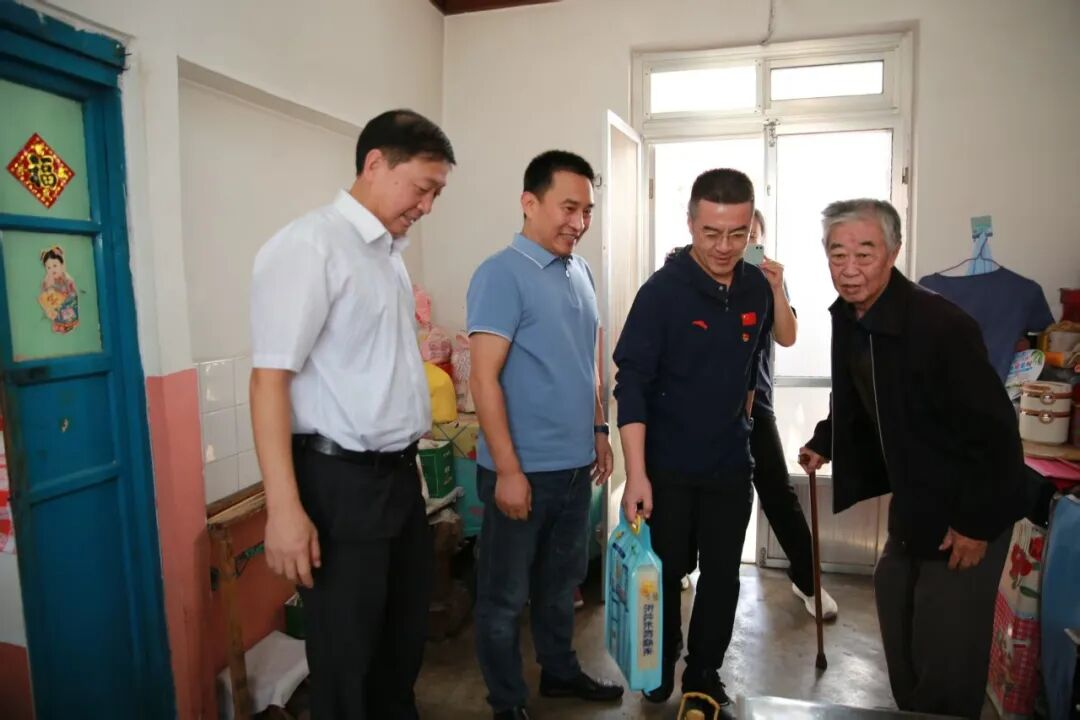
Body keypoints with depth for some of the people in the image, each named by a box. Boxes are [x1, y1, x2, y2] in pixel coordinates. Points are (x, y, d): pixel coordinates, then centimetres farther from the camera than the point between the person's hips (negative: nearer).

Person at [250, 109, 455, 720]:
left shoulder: (391, 252, 11)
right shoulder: (310, 245, -14)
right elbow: (270, 377, -19)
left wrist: (409, 460, 17)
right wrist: (285, 508, -21)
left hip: (400, 474, 8)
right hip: (341, 480, -8)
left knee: (406, 634, 23)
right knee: (347, 655, 10)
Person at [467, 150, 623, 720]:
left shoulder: (580, 272, 8)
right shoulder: (502, 274, -15)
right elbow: (484, 379, -19)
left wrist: (598, 430, 15)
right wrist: (508, 470, -20)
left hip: (575, 464, 7)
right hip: (523, 468, -7)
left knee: (562, 578, 23)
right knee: (505, 593, 11)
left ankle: (560, 670, 43)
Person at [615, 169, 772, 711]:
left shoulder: (758, 289, 0)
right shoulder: (662, 291, -16)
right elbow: (631, 383, -20)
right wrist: (636, 474, -25)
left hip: (731, 466, 4)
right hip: (667, 466, -4)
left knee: (723, 575, 13)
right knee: (665, 572, 12)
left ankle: (704, 675, 34)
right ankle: (661, 666, 36)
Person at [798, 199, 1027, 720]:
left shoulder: (942, 325, -27)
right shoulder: (848, 317, -4)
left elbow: (995, 430, -24)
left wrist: (977, 524, -20)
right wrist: (824, 444, 4)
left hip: (964, 514, -8)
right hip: (910, 502, 8)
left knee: (947, 652, 1)